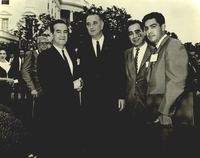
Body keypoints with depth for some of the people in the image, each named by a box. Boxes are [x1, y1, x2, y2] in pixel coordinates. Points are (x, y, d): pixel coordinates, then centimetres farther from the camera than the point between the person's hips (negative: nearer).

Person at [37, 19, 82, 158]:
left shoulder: (72, 53, 12)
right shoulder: (44, 56, -10)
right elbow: (46, 85, -18)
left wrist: (79, 82, -2)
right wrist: (72, 85, -15)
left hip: (73, 107, 6)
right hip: (54, 109, -6)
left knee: (73, 147, 15)